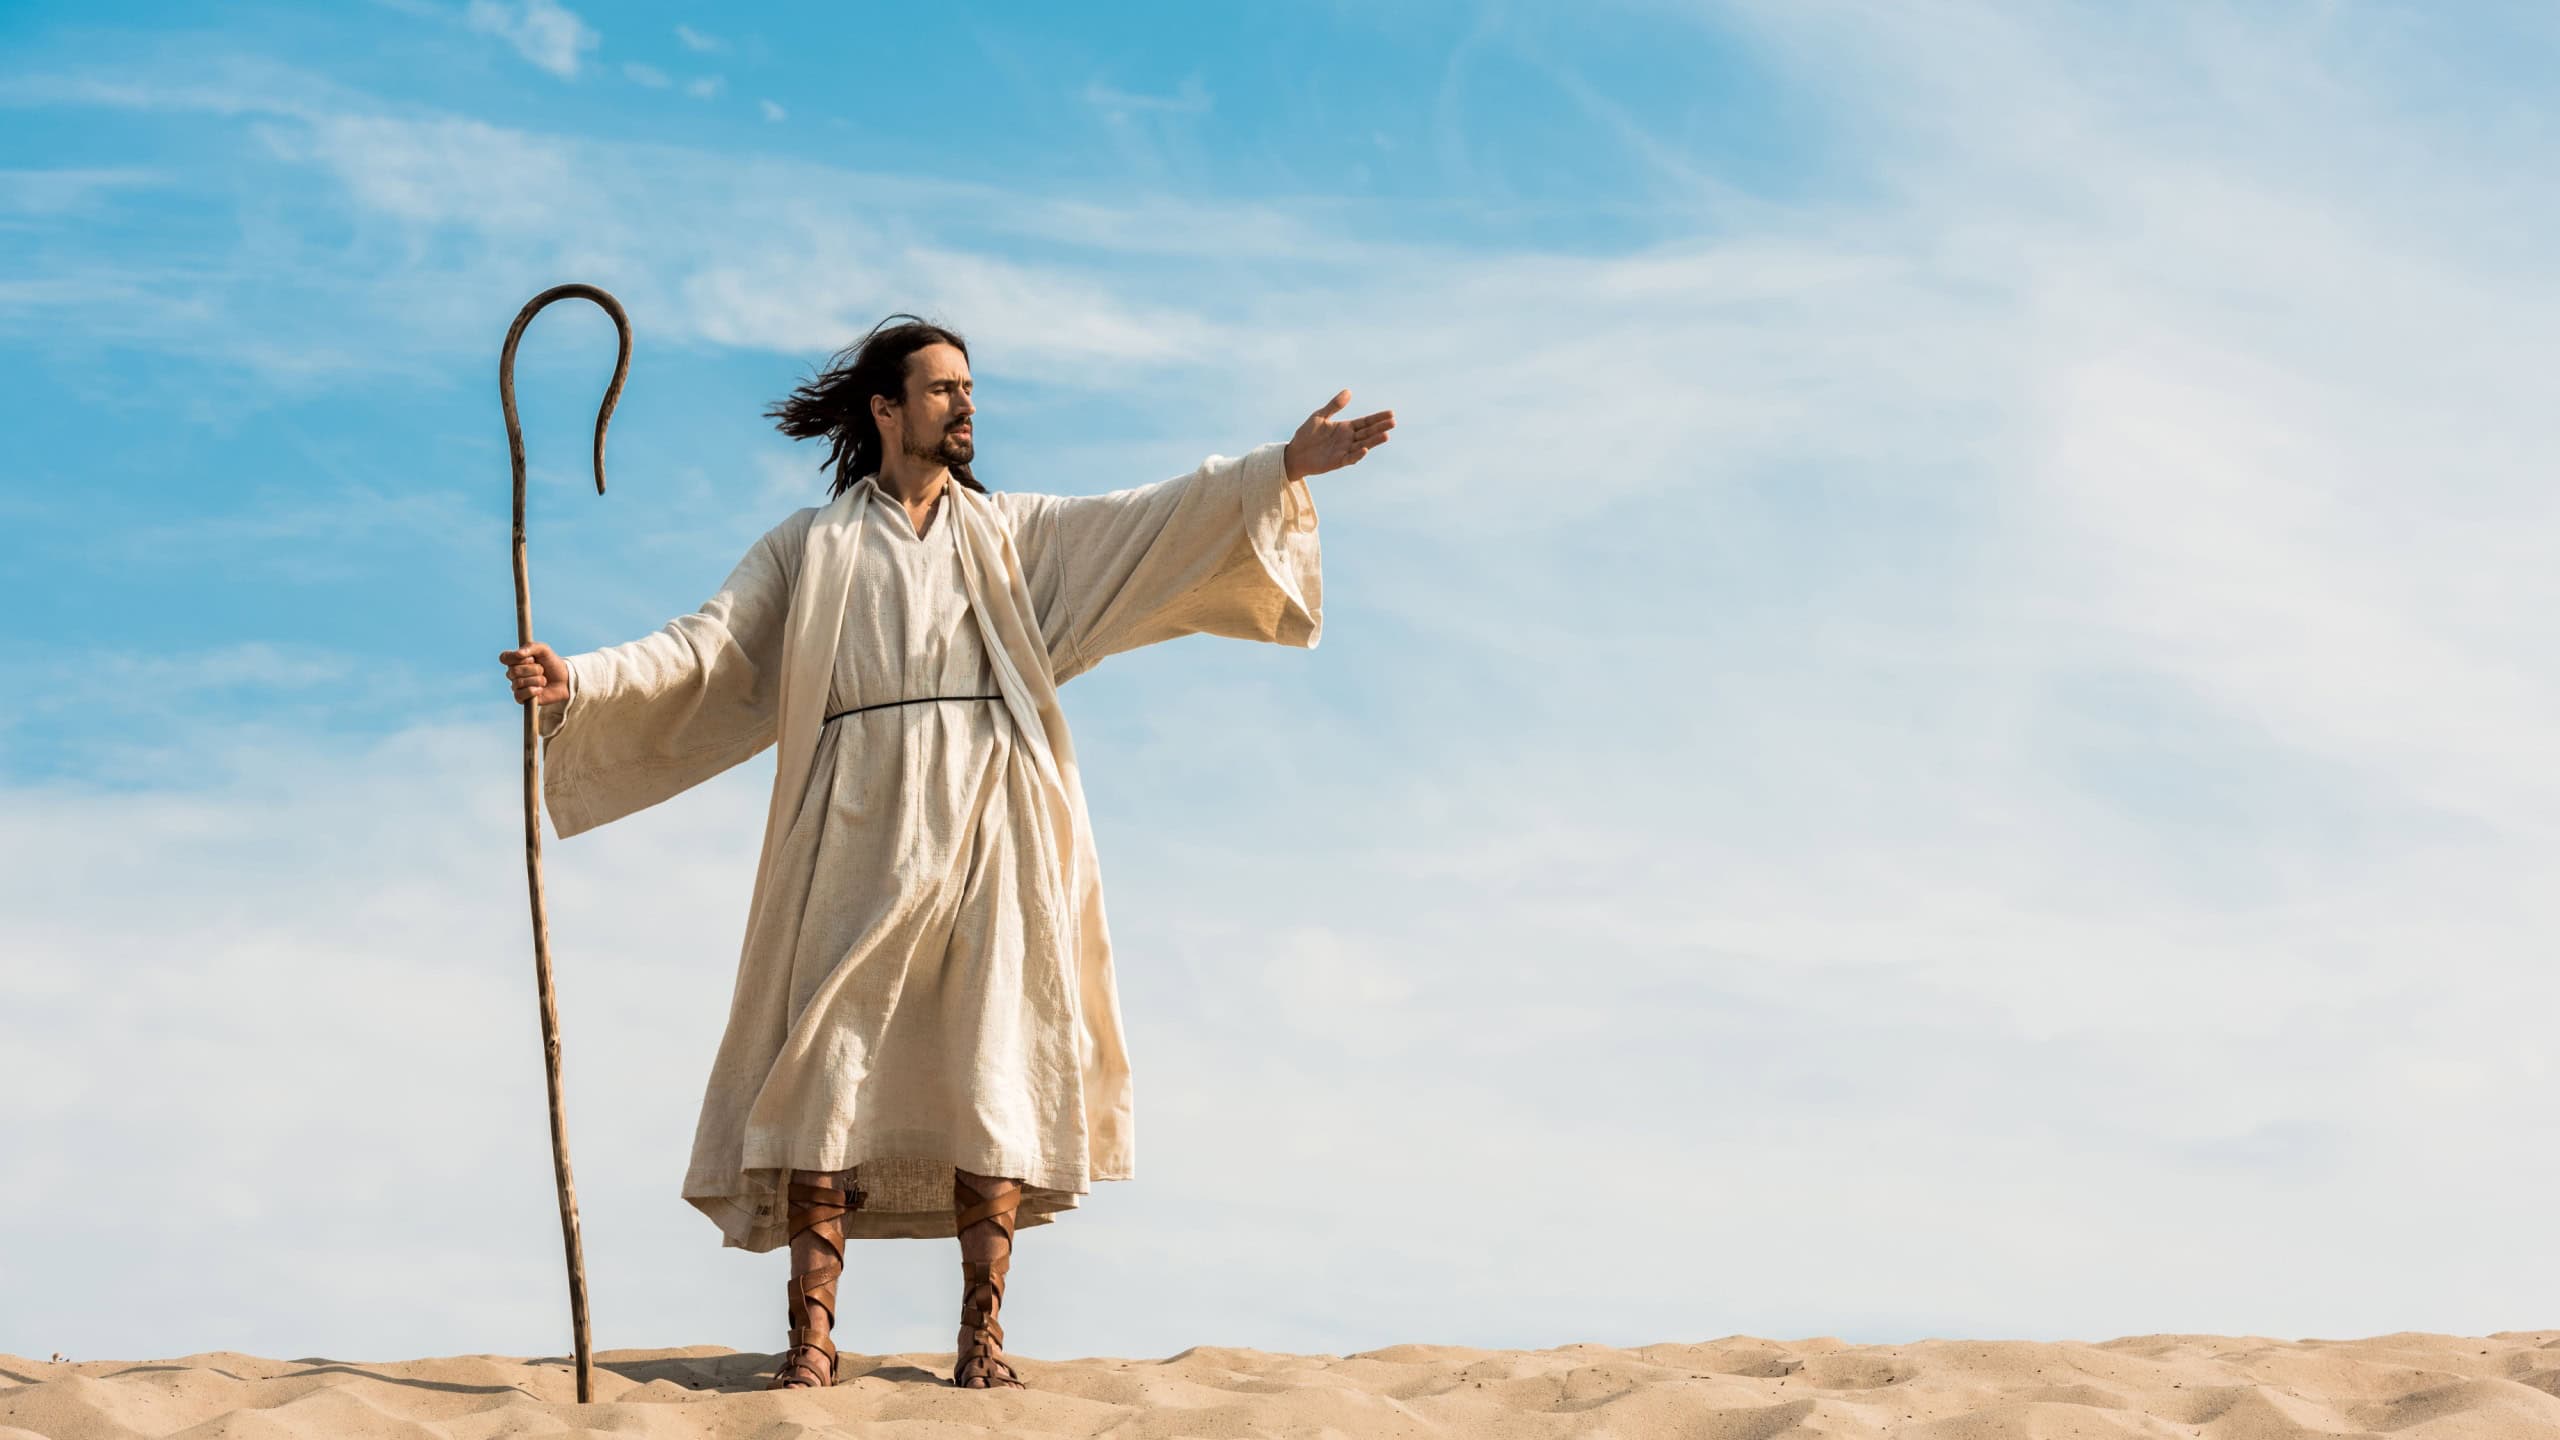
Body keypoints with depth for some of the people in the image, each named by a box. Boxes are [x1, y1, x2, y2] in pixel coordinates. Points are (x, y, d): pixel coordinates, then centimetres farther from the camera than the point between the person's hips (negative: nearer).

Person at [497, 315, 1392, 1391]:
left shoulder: (1012, 532, 18)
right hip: (859, 834, -1)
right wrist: (578, 680, -7)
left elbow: (1149, 524, 8)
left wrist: (1285, 467, -4)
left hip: (985, 829, 1)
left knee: (992, 1065, -4)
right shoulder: (808, 546, 15)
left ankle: (983, 1331, -1)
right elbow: (704, 649, 8)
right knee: (828, 1064, -8)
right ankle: (810, 1334, -7)